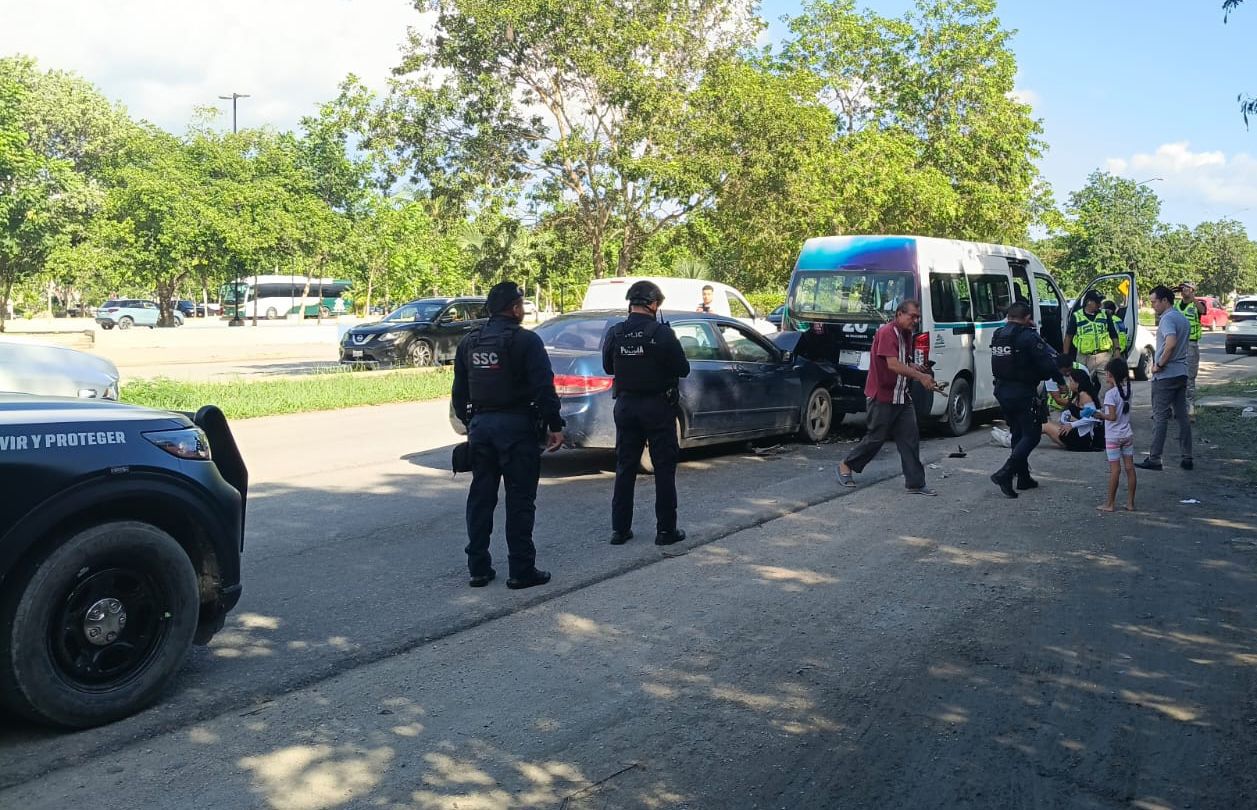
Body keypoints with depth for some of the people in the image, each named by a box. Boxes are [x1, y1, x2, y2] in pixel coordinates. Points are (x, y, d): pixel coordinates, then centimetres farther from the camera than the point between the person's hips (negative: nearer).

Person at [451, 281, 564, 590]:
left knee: (481, 497, 12)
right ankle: (521, 570, 4)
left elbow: (459, 391, 15)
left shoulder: (469, 342, 10)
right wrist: (555, 426, -11)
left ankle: (478, 568, 16)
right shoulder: (525, 341, -10)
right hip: (516, 425, -6)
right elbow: (544, 388, -16)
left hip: (481, 425, 6)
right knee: (520, 500, 1)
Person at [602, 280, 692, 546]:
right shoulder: (662, 333, -15)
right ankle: (666, 529, 9)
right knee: (664, 468, 7)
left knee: (625, 468, 13)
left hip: (626, 406, 4)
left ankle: (620, 529, 14)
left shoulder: (614, 334, -4)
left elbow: (608, 367, 8)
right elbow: (683, 369, -8)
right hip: (658, 406, -3)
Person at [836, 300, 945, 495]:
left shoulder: (906, 334, 12)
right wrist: (920, 376, -33)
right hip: (882, 396, -8)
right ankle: (846, 465, 22)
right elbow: (892, 364, -27)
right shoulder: (887, 333, -17)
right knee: (876, 437, 2)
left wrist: (913, 367, 4)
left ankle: (915, 483, 6)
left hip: (901, 396, 8)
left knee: (910, 438, 3)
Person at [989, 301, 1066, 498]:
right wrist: (1060, 380, 2)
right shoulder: (1028, 336, -16)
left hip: (1002, 391, 7)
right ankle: (1004, 474, -13)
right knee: (1031, 435, 0)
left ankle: (1023, 478, 24)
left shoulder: (998, 335, 5)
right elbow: (1048, 362, -17)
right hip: (1023, 393, -7)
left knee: (1018, 434, 19)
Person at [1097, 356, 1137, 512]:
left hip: (1113, 437, -6)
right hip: (1128, 435, 6)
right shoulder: (1127, 389, 2)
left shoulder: (1110, 394, -16)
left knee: (1115, 469, -3)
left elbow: (1112, 416, -20)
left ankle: (1110, 503, 4)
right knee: (1130, 468, 7)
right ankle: (1130, 502, 12)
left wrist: (1100, 414, -4)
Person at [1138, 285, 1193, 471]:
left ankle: (1154, 459, -2)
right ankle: (1187, 458, 12)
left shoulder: (1167, 318, -14)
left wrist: (1159, 365, -19)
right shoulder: (1183, 319, 16)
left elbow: (1171, 343, -30)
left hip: (1165, 375, -9)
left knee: (1160, 417, -5)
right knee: (1182, 415, 10)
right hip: (1182, 372, 9)